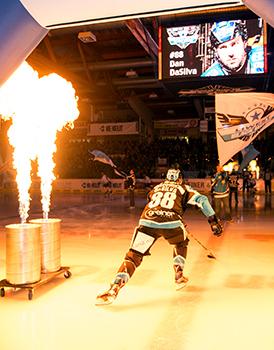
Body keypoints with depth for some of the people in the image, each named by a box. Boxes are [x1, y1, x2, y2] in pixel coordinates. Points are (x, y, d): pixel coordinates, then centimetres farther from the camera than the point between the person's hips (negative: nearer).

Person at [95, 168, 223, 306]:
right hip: (170, 222, -1)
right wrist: (213, 221, 15)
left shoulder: (156, 188, 34)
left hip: (147, 221, 2)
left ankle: (114, 290, -11)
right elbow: (202, 200, 13)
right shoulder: (183, 188, 25)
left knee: (134, 255, 4)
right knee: (181, 243, 32)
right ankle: (179, 277, 27)